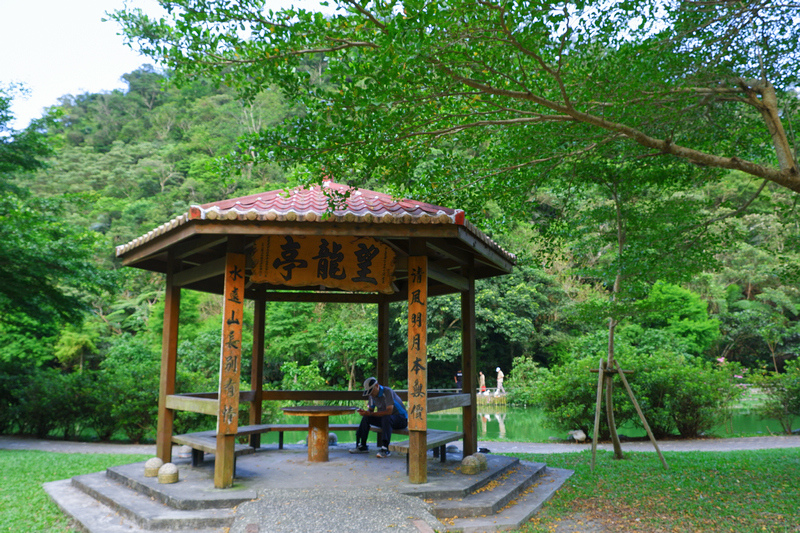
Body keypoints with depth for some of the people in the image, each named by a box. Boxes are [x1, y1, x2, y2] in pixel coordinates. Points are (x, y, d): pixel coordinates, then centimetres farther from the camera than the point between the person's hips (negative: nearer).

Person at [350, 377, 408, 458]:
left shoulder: (387, 392, -23)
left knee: (386, 418, -38)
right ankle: (362, 446, -3)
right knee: (366, 418, -9)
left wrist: (371, 414, -33)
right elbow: (371, 409, 9)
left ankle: (385, 449, -38)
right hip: (385, 419, 7)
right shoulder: (372, 395, 1)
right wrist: (364, 412, -15)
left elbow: (389, 411, -31)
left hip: (401, 419, -7)